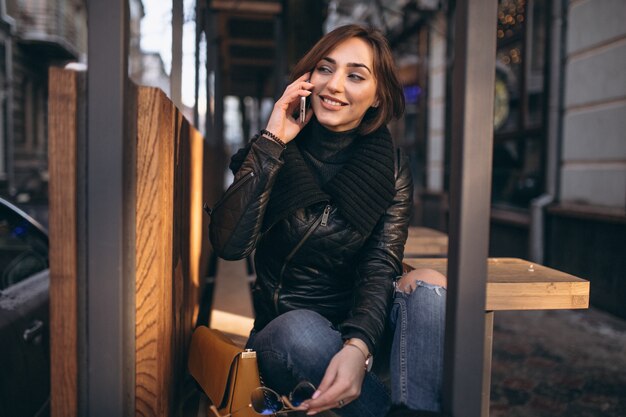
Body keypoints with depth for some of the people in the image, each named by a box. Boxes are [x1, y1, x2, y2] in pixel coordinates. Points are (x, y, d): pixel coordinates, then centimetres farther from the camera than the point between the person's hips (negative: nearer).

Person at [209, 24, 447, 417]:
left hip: (359, 325, 2)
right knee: (301, 329, -35)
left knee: (428, 283, -26)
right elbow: (229, 245, -19)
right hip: (282, 335, -1)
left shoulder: (392, 168, -2)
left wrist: (357, 347, -33)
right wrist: (270, 143, -21)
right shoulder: (274, 154, -5)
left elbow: (381, 267, -14)